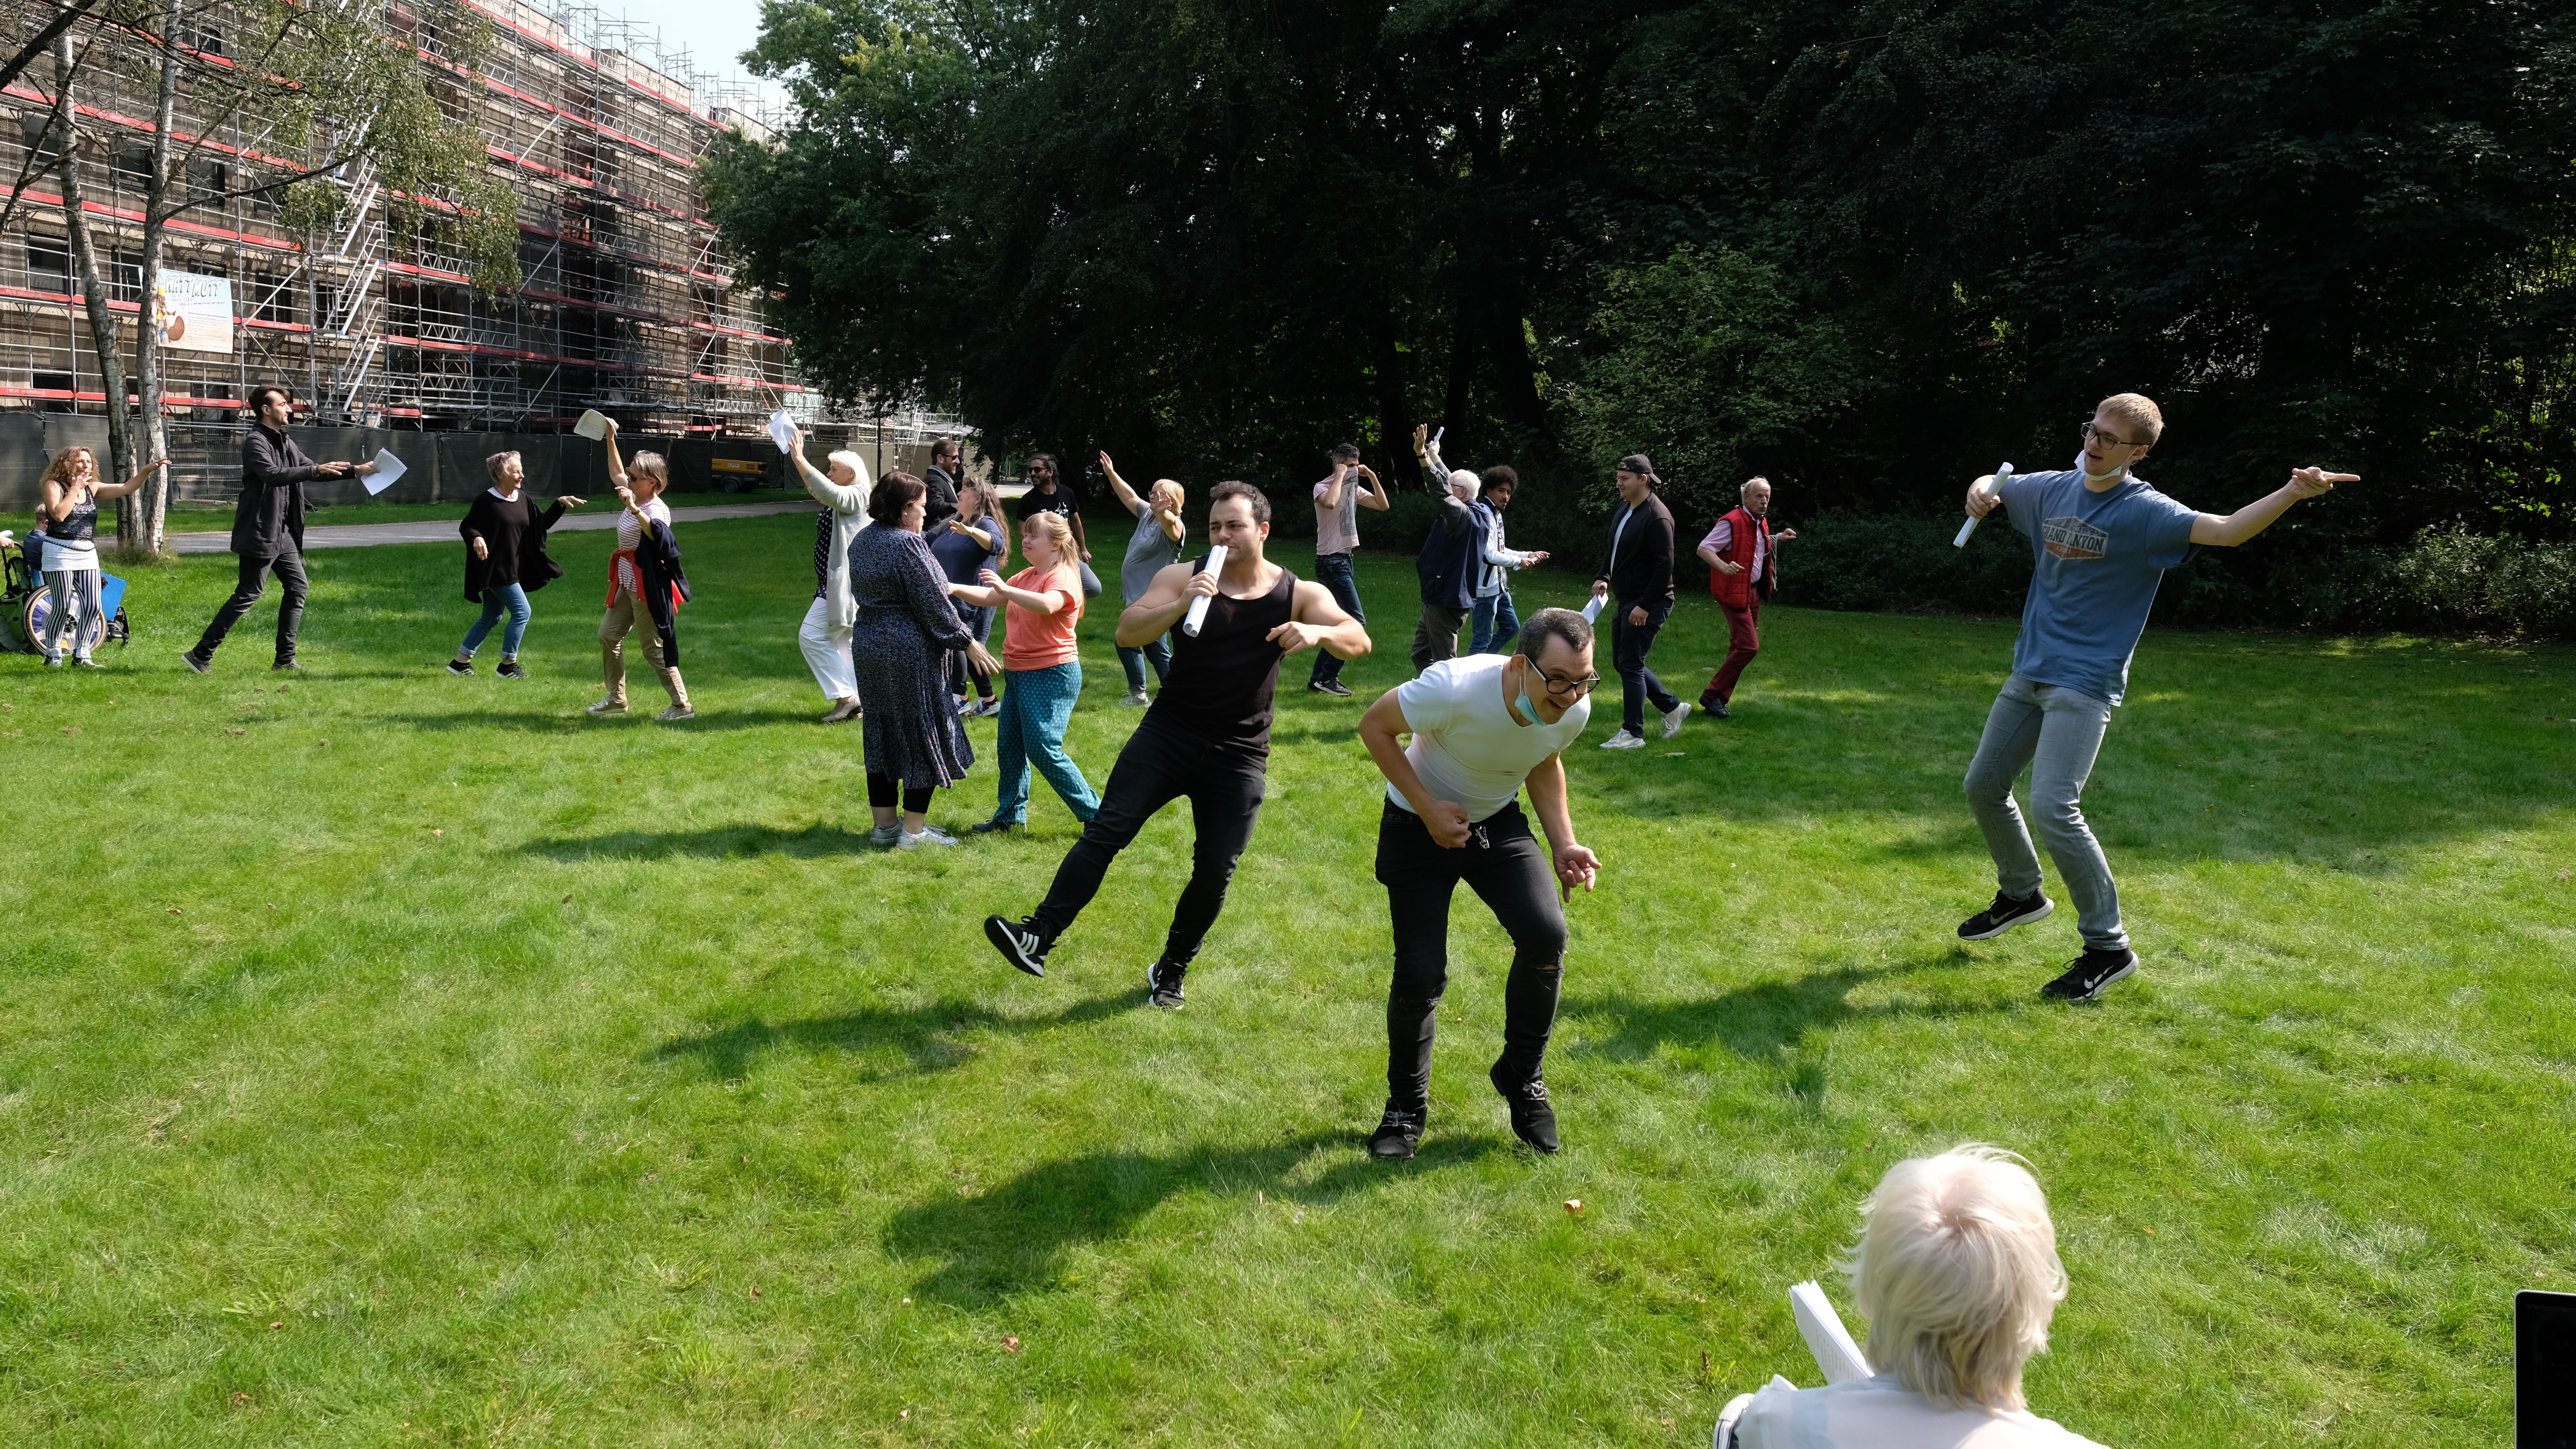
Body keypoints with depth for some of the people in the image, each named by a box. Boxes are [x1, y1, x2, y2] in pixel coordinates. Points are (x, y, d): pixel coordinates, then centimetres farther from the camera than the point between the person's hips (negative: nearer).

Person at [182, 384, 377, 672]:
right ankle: (201, 654, 0)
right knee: (248, 594, -7)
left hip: (283, 532, 9)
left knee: (297, 587, 8)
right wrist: (316, 469, -34)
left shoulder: (284, 442, 14)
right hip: (260, 532, -9)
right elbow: (272, 475, -30)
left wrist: (357, 469, 14)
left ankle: (285, 659, 13)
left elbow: (311, 470, 22)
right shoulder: (255, 441, -14)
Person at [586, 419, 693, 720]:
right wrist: (611, 441, 20)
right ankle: (616, 698, 27)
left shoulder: (657, 510, -22)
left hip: (648, 586, -10)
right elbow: (616, 474, 24)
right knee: (608, 635, 15)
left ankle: (682, 706, 3)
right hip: (627, 583, 10)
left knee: (654, 647, -5)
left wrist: (634, 510, -57)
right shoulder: (637, 498, 4)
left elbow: (657, 532, -46)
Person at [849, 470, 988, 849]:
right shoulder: (907, 544, -18)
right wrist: (967, 642, -8)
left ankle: (885, 824, 21)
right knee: (922, 734, 2)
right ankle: (914, 830, 7)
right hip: (910, 652, -9)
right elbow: (934, 605, -18)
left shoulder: (862, 540, 8)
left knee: (881, 733, 14)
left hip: (868, 646, 9)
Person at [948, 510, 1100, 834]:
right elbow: (989, 598, 12)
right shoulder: (1026, 577, 16)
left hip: (1052, 674, -9)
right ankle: (1010, 815, 25)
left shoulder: (1062, 576, -13)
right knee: (1009, 744, 12)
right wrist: (956, 589, -4)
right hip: (1018, 673, 10)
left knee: (1044, 751, -12)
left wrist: (1006, 589, -42)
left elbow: (1047, 605, -35)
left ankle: (1095, 813, -4)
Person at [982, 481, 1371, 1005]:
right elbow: (1126, 633, -10)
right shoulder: (1184, 576, -2)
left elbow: (1359, 642, -6)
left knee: (1214, 872, 5)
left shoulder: (1298, 594, -1)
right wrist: (1182, 604, -26)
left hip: (1239, 757, 1)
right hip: (1168, 733, 0)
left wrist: (1318, 632, -28)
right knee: (1105, 831, -13)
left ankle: (1173, 969, 26)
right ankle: (1039, 938, -14)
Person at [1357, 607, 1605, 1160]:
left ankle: (1520, 1077, 5)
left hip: (1499, 823, 4)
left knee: (1546, 934, -19)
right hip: (1419, 824, -3)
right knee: (1420, 973, -6)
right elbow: (1375, 725, -19)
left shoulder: (1574, 711, -19)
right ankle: (1406, 1105, 19)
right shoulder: (1455, 688, -36)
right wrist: (1428, 808, -25)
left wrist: (1564, 846, -6)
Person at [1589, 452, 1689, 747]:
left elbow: (1664, 567, -22)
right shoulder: (1623, 510, 9)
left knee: (1630, 664, -7)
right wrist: (1603, 578, 6)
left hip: (1648, 604, -10)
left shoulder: (1657, 518, -19)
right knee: (1623, 662, 15)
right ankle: (1673, 707, 29)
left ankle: (1632, 734, 2)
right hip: (1625, 600, 10)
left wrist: (1645, 605, -24)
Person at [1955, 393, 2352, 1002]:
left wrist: (2292, 493, -45)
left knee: (2053, 808, -19)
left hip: (2085, 684, -7)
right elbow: (1992, 488, 21)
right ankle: (2021, 894, 41)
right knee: (1984, 786, 17)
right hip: (2029, 673, 8)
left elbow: (2226, 531, -28)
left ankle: (2108, 947, -6)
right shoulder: (2052, 489, 5)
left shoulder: (2145, 512, -14)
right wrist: (1980, 494, -4)